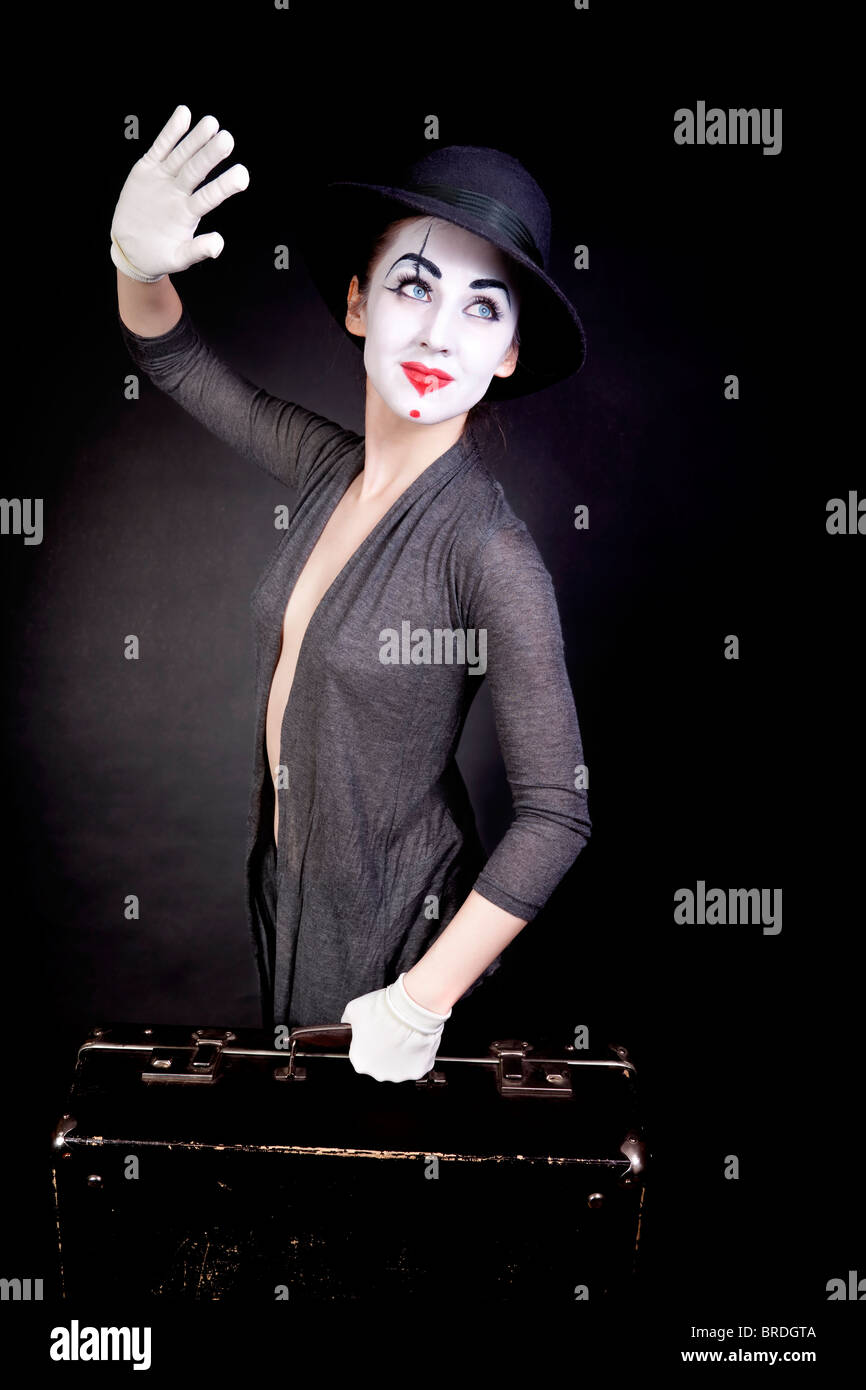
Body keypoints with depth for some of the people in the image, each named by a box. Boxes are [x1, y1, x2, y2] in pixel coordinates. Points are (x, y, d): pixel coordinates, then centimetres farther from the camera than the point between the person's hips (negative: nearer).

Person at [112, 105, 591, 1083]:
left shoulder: (492, 558, -28)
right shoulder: (328, 467, -9)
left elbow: (556, 816, -26)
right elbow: (175, 360, 6)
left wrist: (417, 1007, -21)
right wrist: (138, 265, -17)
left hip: (391, 909, -6)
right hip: (287, 864, 6)